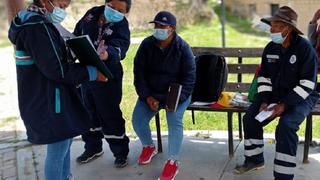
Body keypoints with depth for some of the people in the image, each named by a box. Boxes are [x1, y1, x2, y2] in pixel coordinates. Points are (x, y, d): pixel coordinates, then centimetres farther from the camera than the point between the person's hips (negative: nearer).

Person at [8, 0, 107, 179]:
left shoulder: (37, 22, 12)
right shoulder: (35, 27, -21)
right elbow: (56, 69, -24)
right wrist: (91, 73, -17)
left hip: (46, 97, 11)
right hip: (47, 100, -11)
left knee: (65, 140, 23)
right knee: (58, 148, 0)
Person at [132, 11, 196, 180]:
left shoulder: (183, 48, -12)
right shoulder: (146, 44, -5)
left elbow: (189, 77, -12)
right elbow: (139, 72, -5)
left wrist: (176, 99, -25)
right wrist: (147, 97, -17)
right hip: (151, 92, 3)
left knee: (174, 120, -28)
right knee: (137, 118, -14)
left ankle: (172, 162, -11)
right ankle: (149, 147, 18)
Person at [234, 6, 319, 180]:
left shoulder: (304, 48, -17)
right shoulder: (270, 48, 0)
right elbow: (264, 77, 7)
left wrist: (284, 105, -24)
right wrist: (264, 101, -8)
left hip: (301, 96, -6)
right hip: (275, 93, 6)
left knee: (286, 125, -30)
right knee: (250, 118, -7)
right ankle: (255, 159, 14)